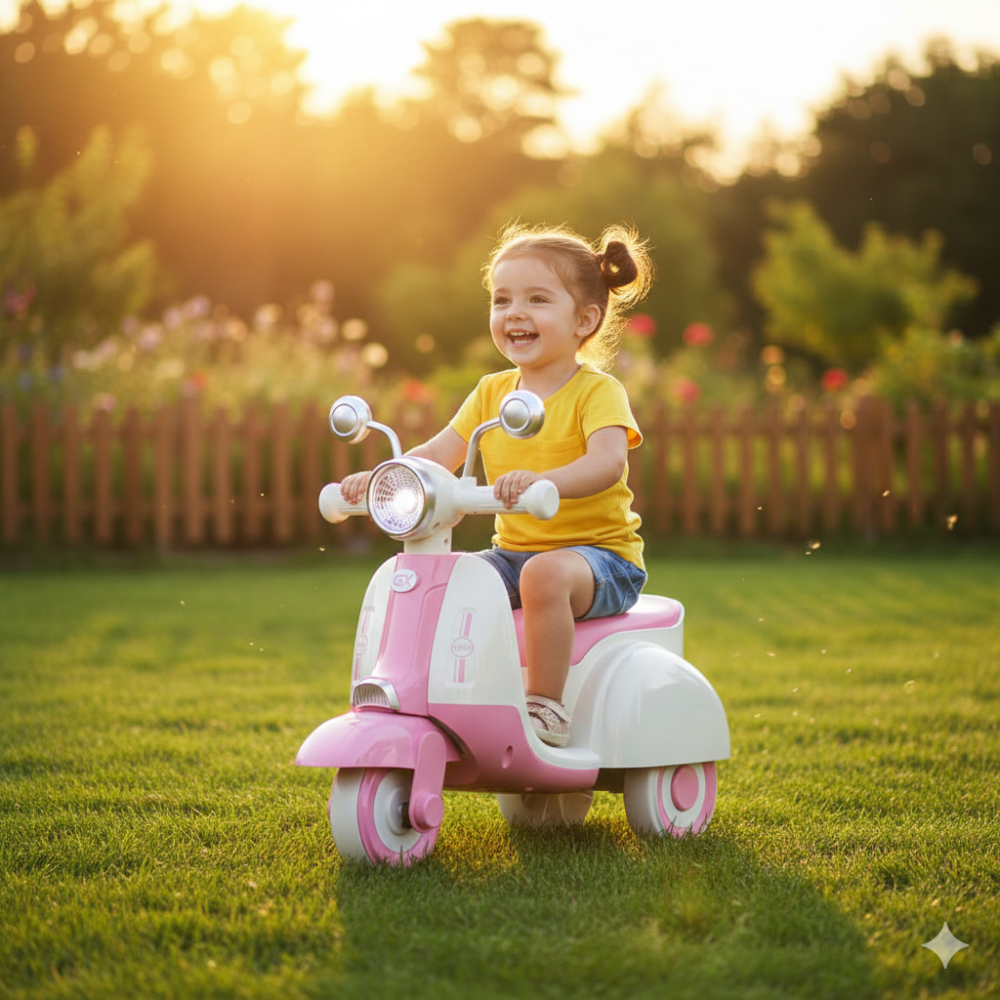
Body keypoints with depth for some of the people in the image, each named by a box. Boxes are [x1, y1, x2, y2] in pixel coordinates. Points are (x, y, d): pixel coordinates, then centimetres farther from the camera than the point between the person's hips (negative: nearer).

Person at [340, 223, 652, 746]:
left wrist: (543, 481, -47)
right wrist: (378, 477, -16)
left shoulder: (597, 392, -10)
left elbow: (608, 461, -28)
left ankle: (546, 705, -24)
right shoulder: (492, 393, 9)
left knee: (545, 574, -37)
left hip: (599, 552, -6)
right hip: (514, 549, 6)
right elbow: (438, 453, 2)